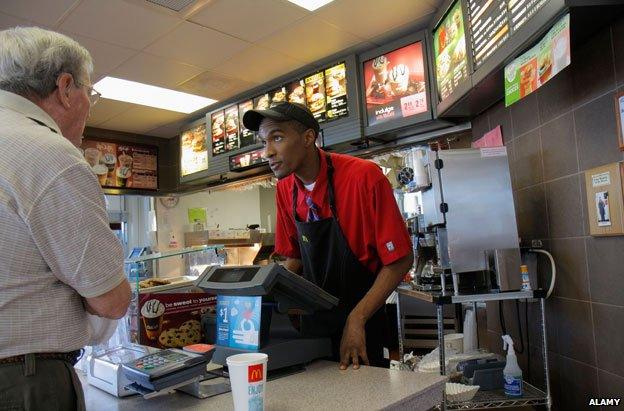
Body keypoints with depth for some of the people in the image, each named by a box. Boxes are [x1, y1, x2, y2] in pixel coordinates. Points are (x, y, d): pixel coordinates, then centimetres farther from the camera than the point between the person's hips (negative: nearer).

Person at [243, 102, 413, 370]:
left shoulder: (364, 177, -23)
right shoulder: (285, 188, -4)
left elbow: (400, 260, -18)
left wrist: (357, 319, -24)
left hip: (360, 326, -5)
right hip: (312, 320, 5)